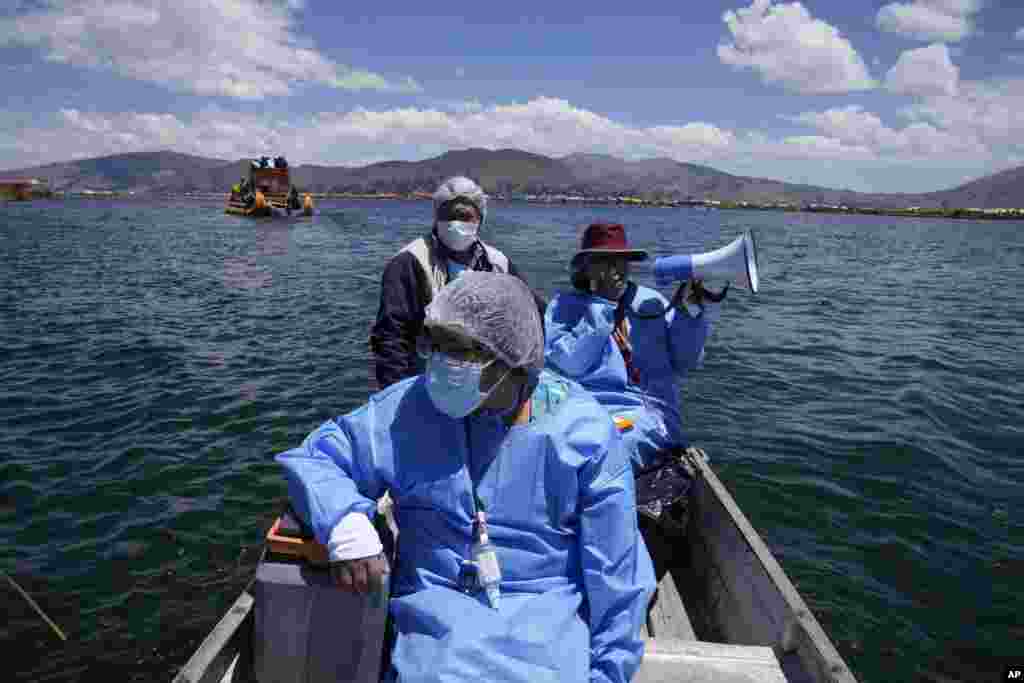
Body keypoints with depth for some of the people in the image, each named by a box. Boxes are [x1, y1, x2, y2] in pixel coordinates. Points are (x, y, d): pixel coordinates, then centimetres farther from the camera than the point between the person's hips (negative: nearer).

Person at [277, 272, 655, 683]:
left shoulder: (582, 430, -7)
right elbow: (310, 459, 3)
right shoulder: (408, 409, -4)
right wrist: (344, 521, -17)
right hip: (438, 611, 1)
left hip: (547, 615, 0)